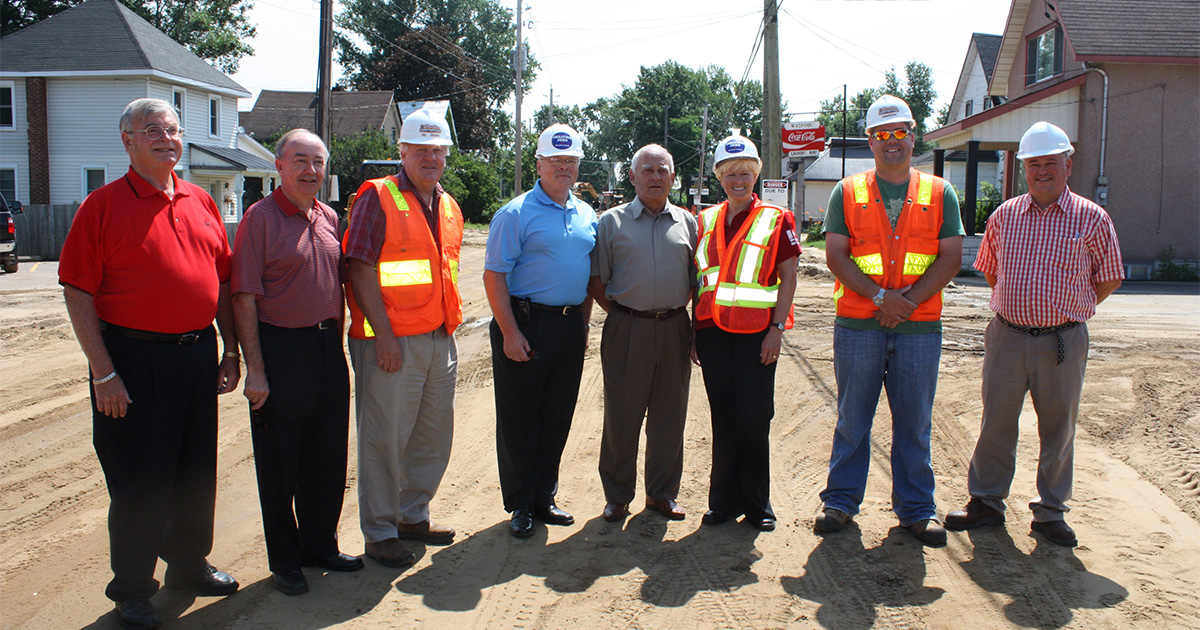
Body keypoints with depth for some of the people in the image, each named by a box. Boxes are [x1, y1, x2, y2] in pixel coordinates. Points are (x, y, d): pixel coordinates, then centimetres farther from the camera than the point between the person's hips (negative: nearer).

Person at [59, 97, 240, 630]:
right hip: (135, 358, -5)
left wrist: (229, 350, 10)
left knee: (197, 471, 15)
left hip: (197, 354, 5)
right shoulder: (103, 205, -6)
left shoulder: (200, 202, 10)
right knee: (140, 478, 4)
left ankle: (189, 564, 35)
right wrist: (103, 372, -14)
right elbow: (78, 293, -10)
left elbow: (222, 281, 14)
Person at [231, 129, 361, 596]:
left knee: (328, 457, 14)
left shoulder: (329, 218, 10)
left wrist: (336, 343, 13)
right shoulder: (260, 218, -9)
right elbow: (244, 298, -12)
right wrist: (255, 369, -16)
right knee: (280, 462, 5)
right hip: (281, 349, -6)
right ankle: (284, 561, 21)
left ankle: (319, 544, 31)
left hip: (328, 348, 6)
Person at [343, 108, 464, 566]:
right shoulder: (377, 198, -8)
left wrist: (450, 324, 15)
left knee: (435, 434, 14)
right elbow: (360, 270, -13)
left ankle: (414, 515, 31)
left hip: (440, 339, 7)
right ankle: (380, 533, 15)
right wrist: (384, 335, -18)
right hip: (392, 342, -7)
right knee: (384, 438, 1)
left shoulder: (448, 207, 14)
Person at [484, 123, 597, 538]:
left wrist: (584, 324, 14)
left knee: (558, 418, 12)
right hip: (526, 321, -6)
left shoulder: (586, 215, 12)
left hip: (570, 325, 6)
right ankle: (520, 506, 15)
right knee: (519, 420, 2)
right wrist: (510, 332, -16)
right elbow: (494, 275, -11)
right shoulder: (516, 214, -7)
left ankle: (543, 499, 26)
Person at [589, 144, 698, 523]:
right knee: (622, 416, 3)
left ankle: (662, 493, 23)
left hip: (674, 329, 2)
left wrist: (683, 315, 5)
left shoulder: (687, 223, 11)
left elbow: (696, 279, 15)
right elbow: (596, 280, 4)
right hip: (626, 330, -2)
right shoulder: (612, 222, 5)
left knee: (669, 416, 9)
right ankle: (617, 495, 17)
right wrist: (619, 314, -2)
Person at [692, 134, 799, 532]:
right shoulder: (706, 221, 14)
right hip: (713, 331, 4)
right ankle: (724, 500, 20)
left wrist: (776, 328, -10)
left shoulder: (776, 219, 2)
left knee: (754, 419, 0)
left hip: (756, 333, -3)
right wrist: (693, 332, 11)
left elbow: (788, 277, -1)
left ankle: (756, 504, 15)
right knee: (722, 418, 9)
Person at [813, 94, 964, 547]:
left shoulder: (939, 194, 8)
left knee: (915, 422, 7)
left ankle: (916, 508, 20)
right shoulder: (848, 193, 6)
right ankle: (841, 500, 20)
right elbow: (835, 255, -2)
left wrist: (909, 300, -11)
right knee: (852, 418, 7)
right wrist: (880, 296, -13)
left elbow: (950, 258, 2)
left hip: (920, 327, 1)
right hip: (857, 325, -1)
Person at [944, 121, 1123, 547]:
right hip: (1006, 336, 2)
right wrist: (1016, 307, 13)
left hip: (1063, 341, -1)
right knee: (996, 423, 8)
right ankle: (986, 502, 23)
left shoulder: (1092, 219, -1)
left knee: (1058, 430, 9)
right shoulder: (1004, 216, 6)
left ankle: (1050, 512, 23)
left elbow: (1109, 280, 6)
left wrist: (1065, 313, 7)